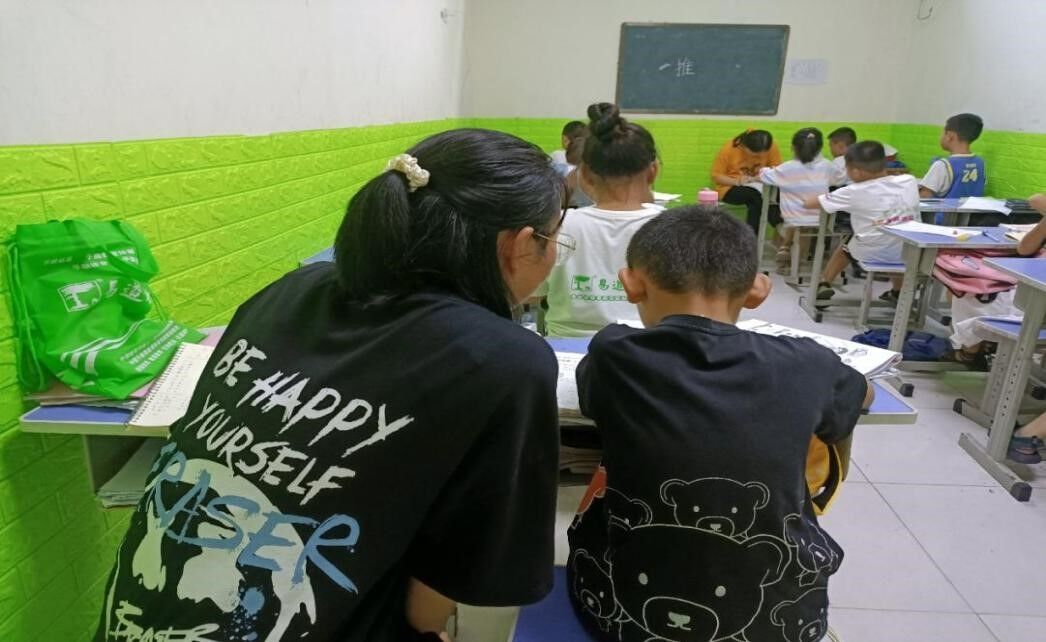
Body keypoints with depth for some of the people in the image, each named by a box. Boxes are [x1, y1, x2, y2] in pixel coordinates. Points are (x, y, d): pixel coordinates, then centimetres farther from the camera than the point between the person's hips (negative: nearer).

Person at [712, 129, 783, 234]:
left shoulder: (771, 147, -9)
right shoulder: (728, 149, -15)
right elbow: (716, 176, -11)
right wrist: (736, 181, -27)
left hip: (760, 186, 3)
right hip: (731, 189, -2)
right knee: (755, 195, -35)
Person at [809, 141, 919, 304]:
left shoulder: (854, 192, -15)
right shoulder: (909, 181, -5)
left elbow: (809, 203, -9)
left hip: (870, 254, -3)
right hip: (905, 253, 3)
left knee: (845, 246, 30)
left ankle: (824, 284, 33)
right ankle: (898, 291, 46)